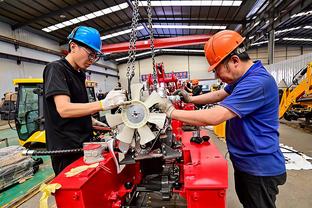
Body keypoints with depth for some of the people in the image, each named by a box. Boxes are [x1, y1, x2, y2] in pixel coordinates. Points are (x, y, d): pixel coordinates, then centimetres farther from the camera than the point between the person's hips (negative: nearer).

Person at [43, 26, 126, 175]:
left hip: (84, 143, 8)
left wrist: (90, 121, 8)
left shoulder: (79, 73, 13)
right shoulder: (55, 69, -12)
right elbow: (64, 109, -26)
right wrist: (104, 104, -35)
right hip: (67, 150, -8)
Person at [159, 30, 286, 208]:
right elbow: (220, 94, 15)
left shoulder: (257, 82, -30)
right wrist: (190, 98, 4)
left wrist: (172, 112, -27)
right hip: (244, 161, 9)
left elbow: (214, 117, -36)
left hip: (260, 167, -9)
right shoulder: (245, 78, 4)